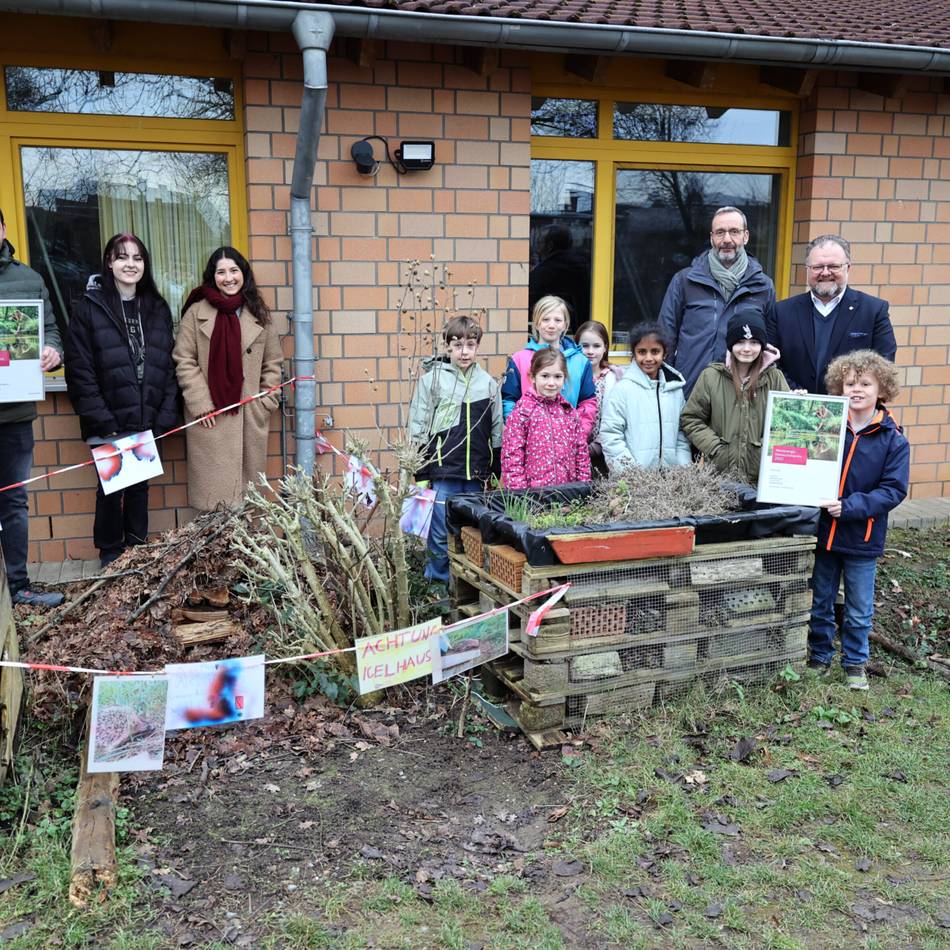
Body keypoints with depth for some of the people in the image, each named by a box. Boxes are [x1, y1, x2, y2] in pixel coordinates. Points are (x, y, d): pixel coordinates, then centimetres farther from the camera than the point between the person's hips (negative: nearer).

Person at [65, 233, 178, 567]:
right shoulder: (89, 307, -2)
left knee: (139, 487, 12)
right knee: (110, 488, 4)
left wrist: (165, 417, -2)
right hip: (109, 424, -3)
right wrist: (102, 423, -14)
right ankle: (111, 555, 20)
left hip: (146, 422, 3)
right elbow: (79, 371, -7)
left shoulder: (158, 308, 10)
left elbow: (170, 367, 8)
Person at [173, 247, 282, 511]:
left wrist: (266, 403, 2)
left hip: (250, 417, 2)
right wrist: (200, 404, -8)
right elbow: (184, 362, -1)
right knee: (213, 489, -1)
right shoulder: (196, 313, 3)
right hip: (209, 416, -2)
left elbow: (272, 363, 11)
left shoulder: (259, 313, 9)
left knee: (248, 480, 4)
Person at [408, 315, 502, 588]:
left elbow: (496, 433, 14)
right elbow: (418, 430, -1)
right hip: (443, 471, -3)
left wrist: (497, 473, 12)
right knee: (441, 535, -1)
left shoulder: (488, 383, 8)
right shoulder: (432, 379, -1)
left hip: (477, 474, 3)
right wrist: (421, 474, -4)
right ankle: (438, 584, 14)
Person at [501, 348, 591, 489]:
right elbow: (511, 457, -8)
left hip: (568, 490, 4)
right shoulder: (522, 412, -5)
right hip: (533, 492, -4)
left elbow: (582, 454, 13)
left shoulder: (570, 413, 9)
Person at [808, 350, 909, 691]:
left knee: (859, 612, 12)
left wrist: (850, 507, -23)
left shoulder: (893, 440, -8)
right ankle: (819, 657, 32)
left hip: (863, 539, -1)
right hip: (822, 532, 2)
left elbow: (894, 490, -12)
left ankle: (855, 663, 30)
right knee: (820, 604, 15)